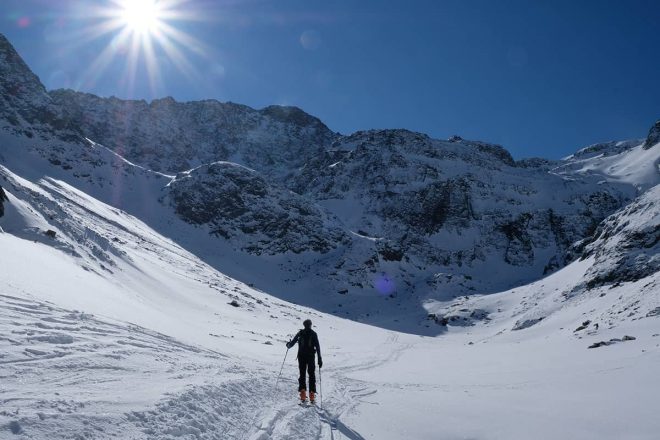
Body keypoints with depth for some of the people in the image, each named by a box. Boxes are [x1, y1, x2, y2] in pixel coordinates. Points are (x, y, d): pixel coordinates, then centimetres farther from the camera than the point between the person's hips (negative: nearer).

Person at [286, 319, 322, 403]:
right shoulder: (313, 334, 0)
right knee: (311, 375, 9)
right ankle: (312, 394, 2)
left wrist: (288, 345, 27)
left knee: (302, 374, 9)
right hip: (311, 356, 0)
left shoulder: (300, 333, 1)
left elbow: (292, 343, 3)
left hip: (301, 356, 0)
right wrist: (319, 359, -3)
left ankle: (303, 393, -3)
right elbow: (317, 347, -5)